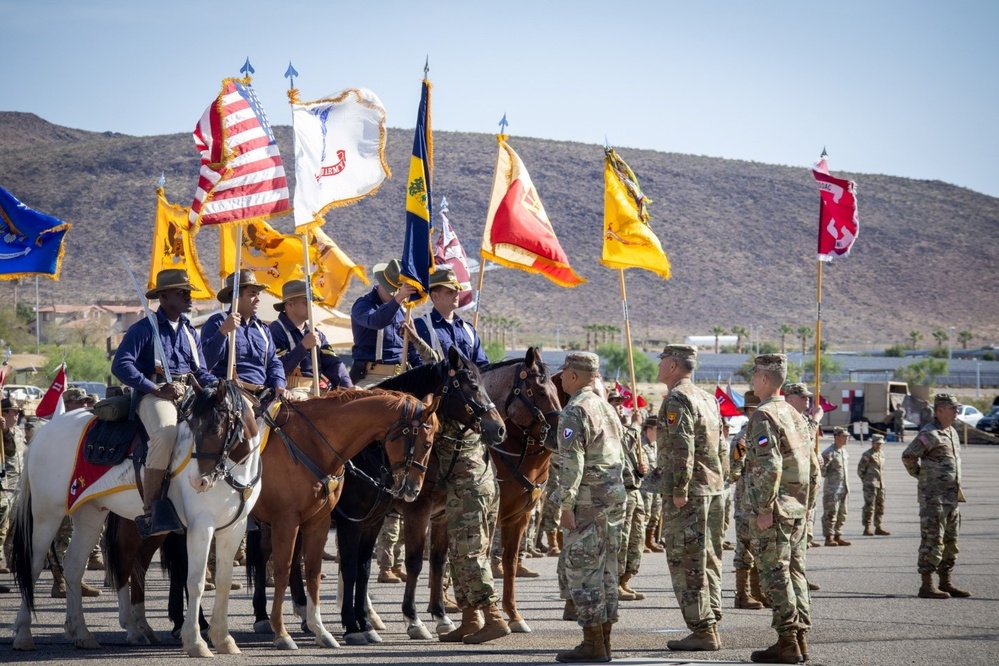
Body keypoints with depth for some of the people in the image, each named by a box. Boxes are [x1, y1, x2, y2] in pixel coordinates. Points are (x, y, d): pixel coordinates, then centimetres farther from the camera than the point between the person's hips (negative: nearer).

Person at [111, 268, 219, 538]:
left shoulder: (191, 332, 23)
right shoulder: (144, 329, 2)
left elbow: (201, 373, 22)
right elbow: (121, 365, -8)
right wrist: (156, 389, -14)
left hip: (188, 395, 7)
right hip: (154, 395, -7)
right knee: (166, 434, -37)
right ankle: (150, 509, -32)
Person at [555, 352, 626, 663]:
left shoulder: (575, 411, -13)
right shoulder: (607, 407, 16)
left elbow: (572, 463, -19)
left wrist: (567, 505, -18)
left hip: (589, 501, -9)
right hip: (615, 497, 9)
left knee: (582, 570, -5)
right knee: (606, 568, 11)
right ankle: (604, 641, 15)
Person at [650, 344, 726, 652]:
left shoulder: (677, 400, -12)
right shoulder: (707, 398, 16)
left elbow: (682, 449, -21)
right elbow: (721, 448, 18)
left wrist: (679, 491, -20)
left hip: (688, 492, -9)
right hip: (713, 489, 9)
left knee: (686, 563, -6)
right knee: (708, 560, 12)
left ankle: (702, 630, -7)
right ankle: (712, 626, 15)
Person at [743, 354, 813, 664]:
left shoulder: (763, 415, -13)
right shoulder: (795, 414, 16)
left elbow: (769, 467, -21)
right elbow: (809, 463, 19)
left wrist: (764, 509, -20)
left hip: (773, 509, -9)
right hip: (797, 508, 9)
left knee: (775, 573, -6)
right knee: (795, 571, 10)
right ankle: (800, 638, 12)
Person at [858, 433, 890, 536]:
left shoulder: (882, 454, 14)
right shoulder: (867, 455, -9)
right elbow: (860, 470, -6)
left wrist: (881, 481, 16)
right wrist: (866, 480, -2)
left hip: (880, 484, 8)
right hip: (870, 485, -8)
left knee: (880, 506, 10)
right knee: (869, 506, -9)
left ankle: (878, 528, 17)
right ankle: (867, 529, -7)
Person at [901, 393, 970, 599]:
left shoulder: (951, 432, 16)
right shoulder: (930, 434, -14)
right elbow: (908, 456, -20)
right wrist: (920, 475, -6)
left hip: (951, 496, 9)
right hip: (933, 497, -9)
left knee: (950, 542, 12)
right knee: (932, 541, -8)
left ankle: (945, 584, 19)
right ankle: (927, 586, -6)